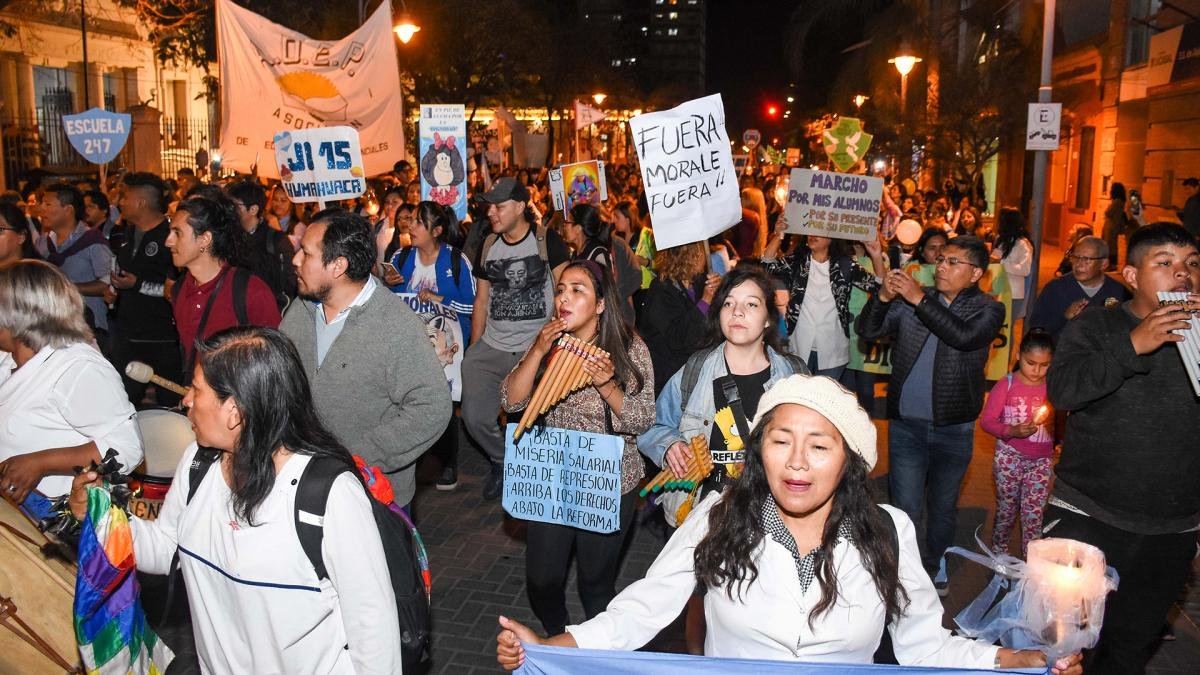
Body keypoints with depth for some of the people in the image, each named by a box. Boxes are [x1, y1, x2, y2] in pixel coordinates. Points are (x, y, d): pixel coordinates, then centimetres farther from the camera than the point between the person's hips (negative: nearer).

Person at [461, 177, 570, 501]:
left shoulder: (547, 241, -5)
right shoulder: (488, 246, 9)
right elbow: (481, 301, 13)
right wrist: (474, 350, 10)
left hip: (538, 350, -4)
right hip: (491, 349, 4)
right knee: (475, 417, -3)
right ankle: (502, 460, 25)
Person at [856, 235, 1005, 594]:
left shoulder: (988, 309, -3)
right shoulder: (911, 300, 2)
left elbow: (964, 336, -24)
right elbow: (867, 330, -4)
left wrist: (919, 300, -27)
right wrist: (883, 297, -22)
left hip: (954, 429, 0)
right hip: (906, 425, 0)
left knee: (943, 507, 18)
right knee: (906, 509, 4)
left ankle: (934, 565, 39)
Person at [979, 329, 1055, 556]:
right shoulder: (1007, 385, -9)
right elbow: (986, 420, -11)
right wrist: (1011, 431, -26)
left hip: (1041, 460, 2)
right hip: (1009, 458, -1)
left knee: (1034, 514, 3)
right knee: (1007, 509, 13)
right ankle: (999, 551, 33)